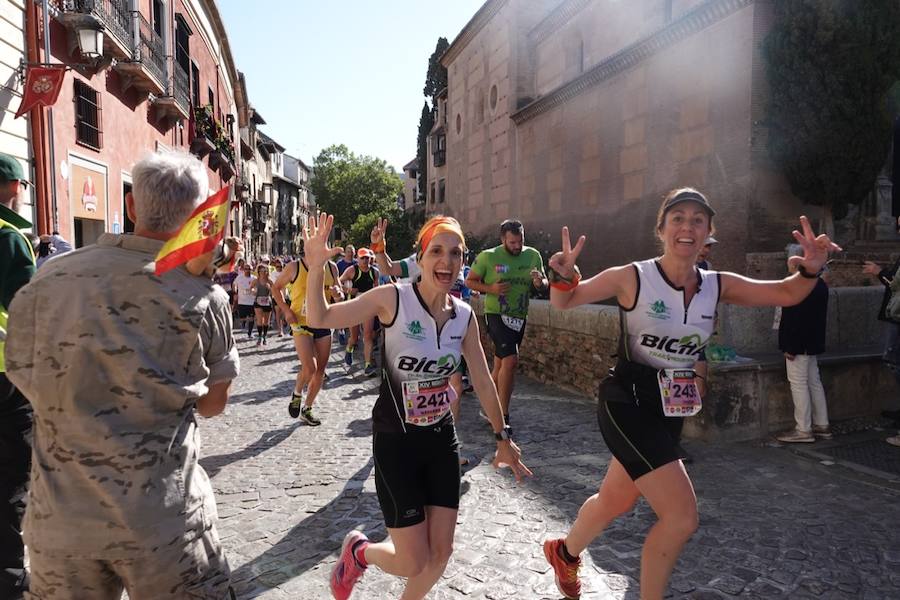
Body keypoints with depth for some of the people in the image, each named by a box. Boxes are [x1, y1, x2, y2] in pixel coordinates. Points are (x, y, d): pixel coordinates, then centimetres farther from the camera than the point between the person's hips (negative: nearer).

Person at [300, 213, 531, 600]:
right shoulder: (392, 299, -16)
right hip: (396, 441, -5)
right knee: (413, 564, 1)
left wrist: (502, 437, 14)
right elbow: (320, 318, -10)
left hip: (442, 439, 5)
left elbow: (483, 382, 8)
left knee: (440, 555, 11)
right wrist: (315, 267, -26)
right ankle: (358, 551, 34)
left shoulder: (465, 316, -3)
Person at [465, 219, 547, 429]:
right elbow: (470, 281, -1)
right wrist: (491, 289, -18)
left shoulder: (533, 256, 2)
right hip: (496, 315, -5)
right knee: (510, 359, -19)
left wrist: (540, 282, -14)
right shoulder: (488, 257, -9)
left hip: (519, 317, 5)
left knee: (500, 365, 15)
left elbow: (544, 284, 11)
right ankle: (503, 416, -9)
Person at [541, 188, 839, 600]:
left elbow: (787, 294, 6)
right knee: (682, 516, -14)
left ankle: (565, 552, 54)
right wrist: (563, 277, -26)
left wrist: (810, 270, -15)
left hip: (670, 412, 6)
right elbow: (564, 302, -4)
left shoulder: (718, 286, -1)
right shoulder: (632, 278, -14)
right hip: (627, 404, -6)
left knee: (616, 500, 24)